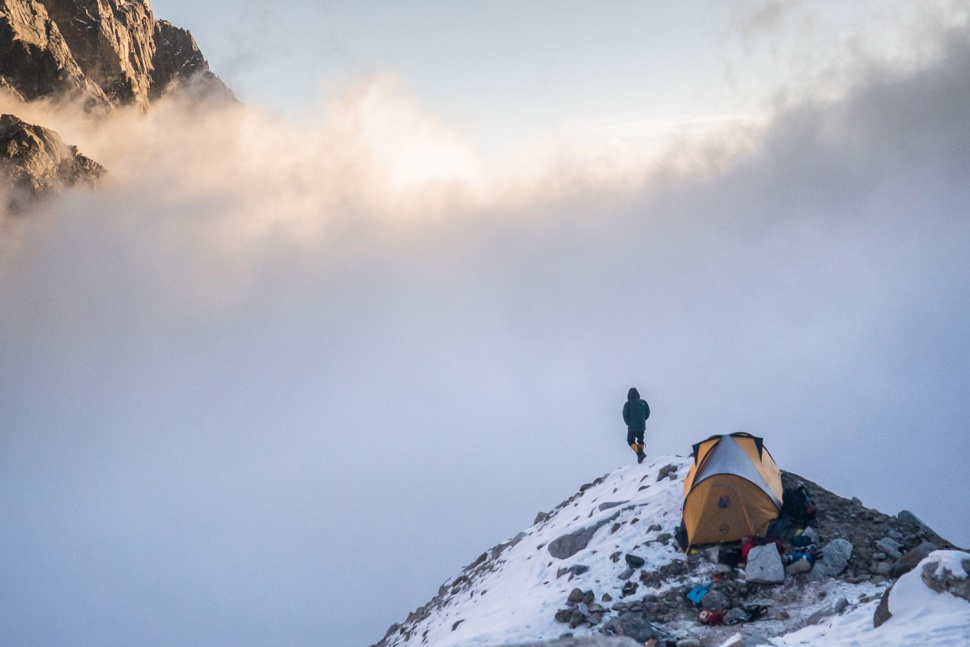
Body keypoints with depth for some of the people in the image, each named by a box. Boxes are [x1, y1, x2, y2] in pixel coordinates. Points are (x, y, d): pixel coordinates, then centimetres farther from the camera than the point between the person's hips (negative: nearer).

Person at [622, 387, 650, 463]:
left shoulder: (627, 404, -13)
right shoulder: (643, 402, -3)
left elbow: (625, 416, -10)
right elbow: (647, 413, 4)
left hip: (632, 427, -4)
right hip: (642, 426, 4)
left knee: (631, 441, 11)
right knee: (640, 441, 22)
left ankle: (640, 453, -12)